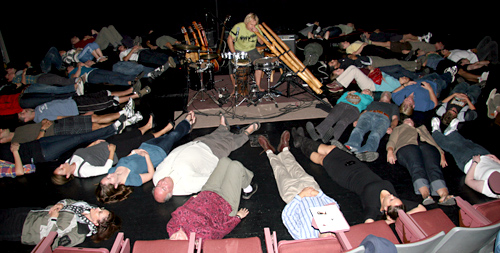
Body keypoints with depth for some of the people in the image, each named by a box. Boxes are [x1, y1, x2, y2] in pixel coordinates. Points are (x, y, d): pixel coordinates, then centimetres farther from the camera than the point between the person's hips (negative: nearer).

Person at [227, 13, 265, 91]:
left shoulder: (257, 28, -6)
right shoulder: (238, 27, -16)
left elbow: (261, 42, -4)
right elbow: (230, 39, -10)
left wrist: (258, 33, -22)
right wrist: (234, 53, -18)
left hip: (251, 50, 2)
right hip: (238, 50, -2)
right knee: (232, 65, -23)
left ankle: (258, 85, -9)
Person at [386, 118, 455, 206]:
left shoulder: (423, 128, 46)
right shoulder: (398, 129, 41)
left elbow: (433, 142, 29)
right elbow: (391, 141, 22)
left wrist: (441, 155, 8)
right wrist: (390, 151, -4)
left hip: (427, 145, 2)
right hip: (406, 146, -2)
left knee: (433, 167, -32)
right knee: (416, 167, -35)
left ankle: (444, 196, -55)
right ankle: (425, 195, -57)